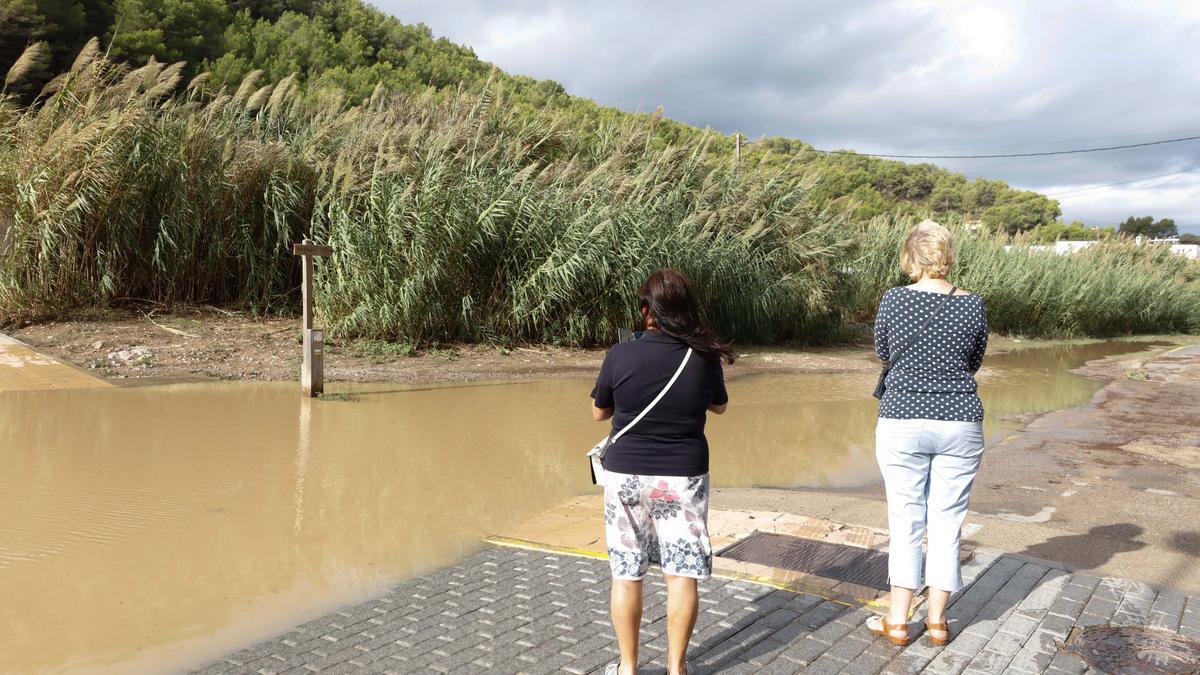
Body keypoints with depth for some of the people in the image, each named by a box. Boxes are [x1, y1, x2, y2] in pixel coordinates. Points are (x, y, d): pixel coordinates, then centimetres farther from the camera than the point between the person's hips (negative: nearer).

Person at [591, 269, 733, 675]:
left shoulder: (620, 356, -13)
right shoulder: (705, 358, -8)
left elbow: (599, 413, 2)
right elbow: (719, 406, 11)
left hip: (626, 475, 0)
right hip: (683, 476, 1)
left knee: (626, 575, 11)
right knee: (682, 575, 10)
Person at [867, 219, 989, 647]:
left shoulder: (894, 299, -8)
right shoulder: (972, 305, -2)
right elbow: (975, 363, 11)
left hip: (903, 423, -1)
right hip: (960, 423, 2)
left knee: (905, 521, 7)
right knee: (947, 522, 10)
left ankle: (898, 622, 15)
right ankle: (937, 622, 19)